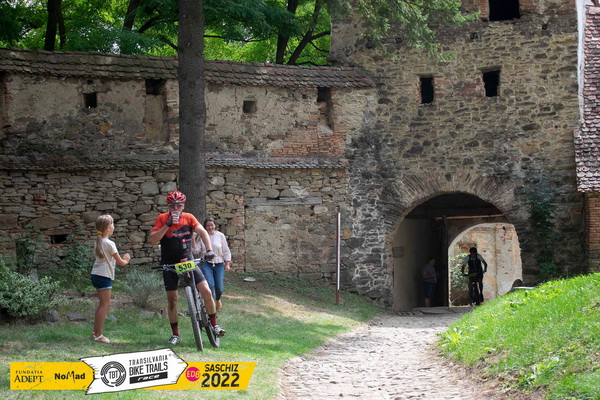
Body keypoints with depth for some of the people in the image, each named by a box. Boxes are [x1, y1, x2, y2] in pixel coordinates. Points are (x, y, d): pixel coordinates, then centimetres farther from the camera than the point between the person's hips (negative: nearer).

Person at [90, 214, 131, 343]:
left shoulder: (98, 242, 12)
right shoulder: (109, 243, -13)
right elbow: (120, 262, -8)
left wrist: (122, 259, 16)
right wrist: (126, 260, 12)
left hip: (96, 275, 9)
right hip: (104, 276, -9)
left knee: (103, 304, 15)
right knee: (105, 305, -6)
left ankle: (95, 332, 18)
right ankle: (98, 335, -8)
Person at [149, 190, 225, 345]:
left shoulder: (188, 217, -4)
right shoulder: (162, 219, -9)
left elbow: (202, 232, -15)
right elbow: (152, 240, -19)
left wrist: (209, 250, -31)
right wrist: (168, 225, -29)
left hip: (188, 261, 1)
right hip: (170, 264, -1)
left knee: (207, 292, -10)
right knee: (172, 300, 4)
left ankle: (214, 325, 6)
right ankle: (175, 335, 16)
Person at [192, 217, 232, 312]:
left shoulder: (220, 236, 3)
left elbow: (226, 251, 7)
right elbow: (196, 251, -1)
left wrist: (227, 264, 2)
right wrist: (193, 240, -12)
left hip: (219, 264, 1)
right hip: (206, 264, -1)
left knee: (219, 287, -1)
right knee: (210, 285, -17)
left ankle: (218, 300, 34)